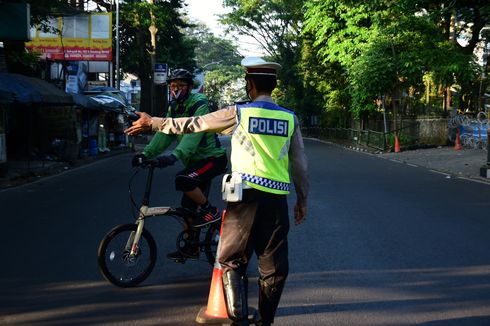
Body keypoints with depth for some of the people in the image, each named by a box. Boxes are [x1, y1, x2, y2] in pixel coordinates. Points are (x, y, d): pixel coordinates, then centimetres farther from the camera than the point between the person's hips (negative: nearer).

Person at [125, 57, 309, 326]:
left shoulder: (239, 113, -2)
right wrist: (302, 199, 18)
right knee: (274, 266, 10)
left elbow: (192, 124, 4)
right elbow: (299, 164, 7)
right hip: (277, 199, 3)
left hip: (247, 195, -3)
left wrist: (152, 123, 14)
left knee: (233, 262, 8)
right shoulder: (290, 118, 6)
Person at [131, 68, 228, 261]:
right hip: (195, 160, 8)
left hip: (213, 158, -8)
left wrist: (175, 155, -46)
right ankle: (192, 248, 22)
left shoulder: (199, 105, -17)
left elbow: (193, 133, -32)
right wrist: (146, 153, -15)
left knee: (183, 180, -30)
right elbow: (164, 133, -1)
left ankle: (210, 211, -9)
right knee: (188, 205, 9)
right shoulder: (174, 108, 8)